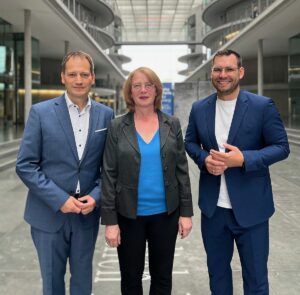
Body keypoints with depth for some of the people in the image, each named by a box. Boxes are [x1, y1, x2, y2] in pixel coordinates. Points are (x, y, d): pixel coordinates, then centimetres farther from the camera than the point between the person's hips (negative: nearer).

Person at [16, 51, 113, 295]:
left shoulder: (106, 115, 0)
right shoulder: (41, 112, -8)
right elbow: (25, 165, -9)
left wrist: (96, 196, -10)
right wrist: (60, 199, -16)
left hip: (87, 212, 2)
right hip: (49, 213, -2)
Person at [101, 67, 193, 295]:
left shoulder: (172, 124, 0)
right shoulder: (118, 127, -4)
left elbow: (182, 169, 2)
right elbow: (109, 175, -5)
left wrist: (186, 211, -1)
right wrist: (110, 219, -8)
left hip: (165, 213, 1)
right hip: (129, 214, -1)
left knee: (162, 276, 14)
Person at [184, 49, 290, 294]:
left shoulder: (263, 106, -8)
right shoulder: (199, 108, 3)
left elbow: (281, 147, -7)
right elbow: (190, 141, 14)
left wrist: (244, 159, -22)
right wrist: (204, 158, -9)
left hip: (251, 207, -3)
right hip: (213, 207, 4)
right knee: (217, 270, 21)